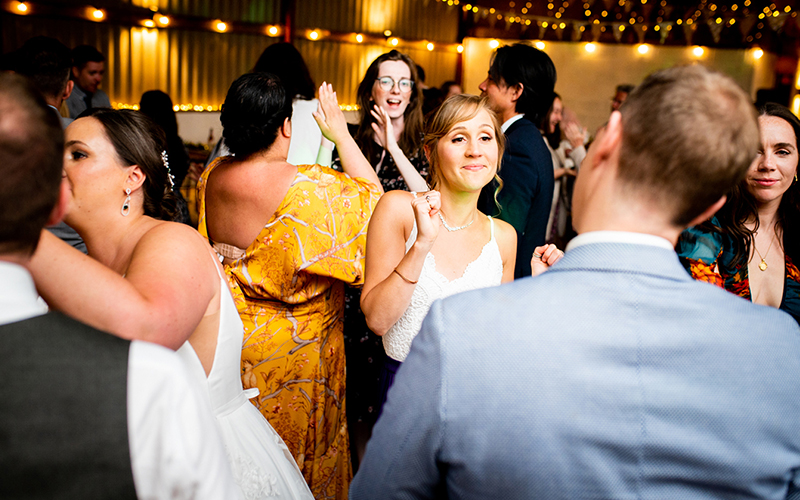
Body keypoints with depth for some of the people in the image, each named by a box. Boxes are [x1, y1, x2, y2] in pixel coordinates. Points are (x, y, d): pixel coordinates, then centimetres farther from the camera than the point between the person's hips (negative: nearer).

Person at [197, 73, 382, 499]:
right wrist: (341, 135, -7)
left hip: (234, 333, 6)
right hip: (297, 348, -5)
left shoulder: (211, 177, -8)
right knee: (299, 454, 17)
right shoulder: (310, 188, -28)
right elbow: (372, 195, -11)